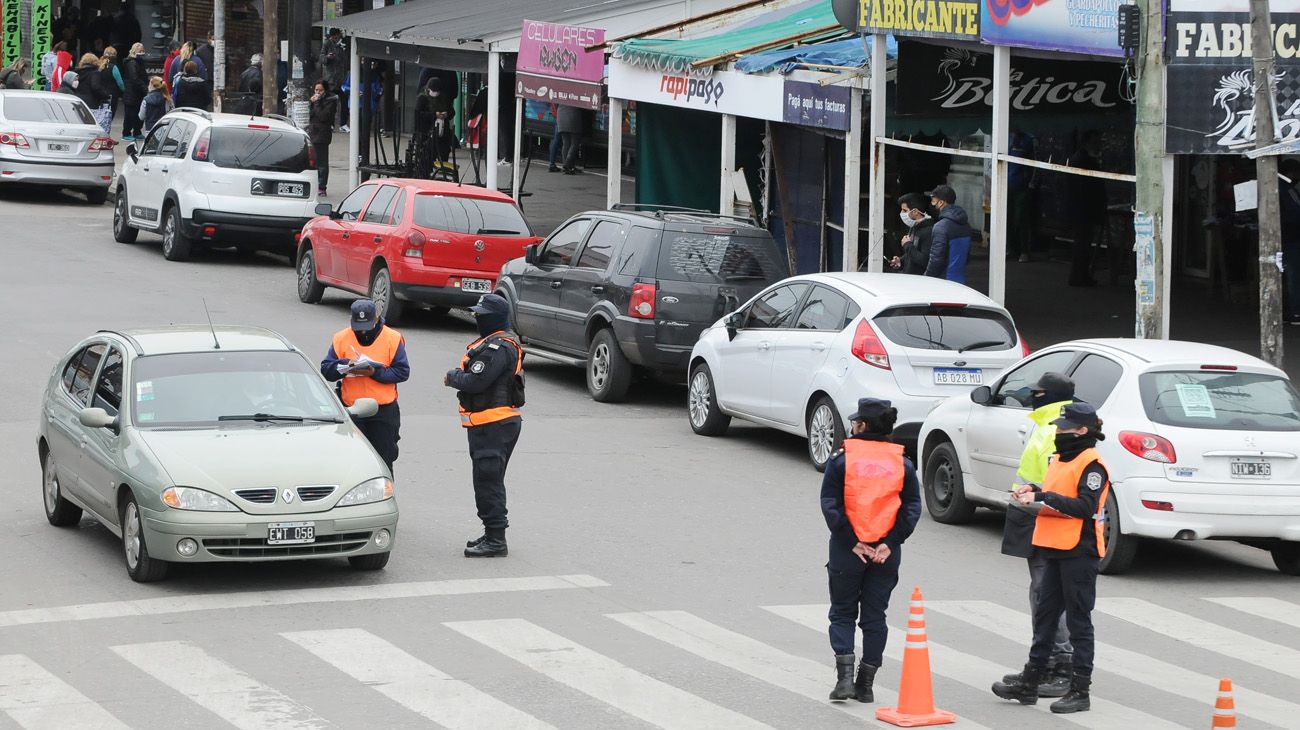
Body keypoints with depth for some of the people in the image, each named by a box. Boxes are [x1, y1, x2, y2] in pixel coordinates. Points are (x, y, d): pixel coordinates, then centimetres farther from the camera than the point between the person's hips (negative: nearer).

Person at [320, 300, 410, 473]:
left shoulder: (392, 338, -3)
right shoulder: (341, 338, 2)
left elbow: (403, 372, -7)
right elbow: (326, 370, -1)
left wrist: (375, 372, -20)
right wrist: (345, 365, -21)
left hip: (384, 411, -1)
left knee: (383, 459, 6)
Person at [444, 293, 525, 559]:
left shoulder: (498, 348, -19)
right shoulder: (497, 343, 17)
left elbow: (476, 381, -24)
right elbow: (480, 377, 17)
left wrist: (452, 378, -7)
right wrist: (460, 376, -1)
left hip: (493, 425, -11)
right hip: (499, 424, 11)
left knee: (488, 482, -9)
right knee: (490, 481, 19)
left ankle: (496, 541, -7)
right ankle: (493, 534, 28)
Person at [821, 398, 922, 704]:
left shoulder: (842, 459, -5)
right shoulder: (902, 463, 4)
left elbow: (830, 505, -11)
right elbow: (912, 508, -2)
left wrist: (851, 541, -11)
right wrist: (890, 543, -7)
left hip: (847, 550, -2)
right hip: (886, 552, 2)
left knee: (842, 612, 11)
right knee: (875, 616, 11)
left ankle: (845, 675, -6)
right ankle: (866, 684, 12)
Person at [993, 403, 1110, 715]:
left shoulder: (1091, 464, -14)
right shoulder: (1059, 459, 15)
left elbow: (1085, 507, -23)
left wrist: (1043, 497, -23)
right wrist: (1033, 492, 1)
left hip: (1079, 552, -9)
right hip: (1055, 550, 9)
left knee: (1078, 621, -1)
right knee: (1044, 616, 13)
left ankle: (1080, 690, 6)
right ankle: (1029, 682, 20)